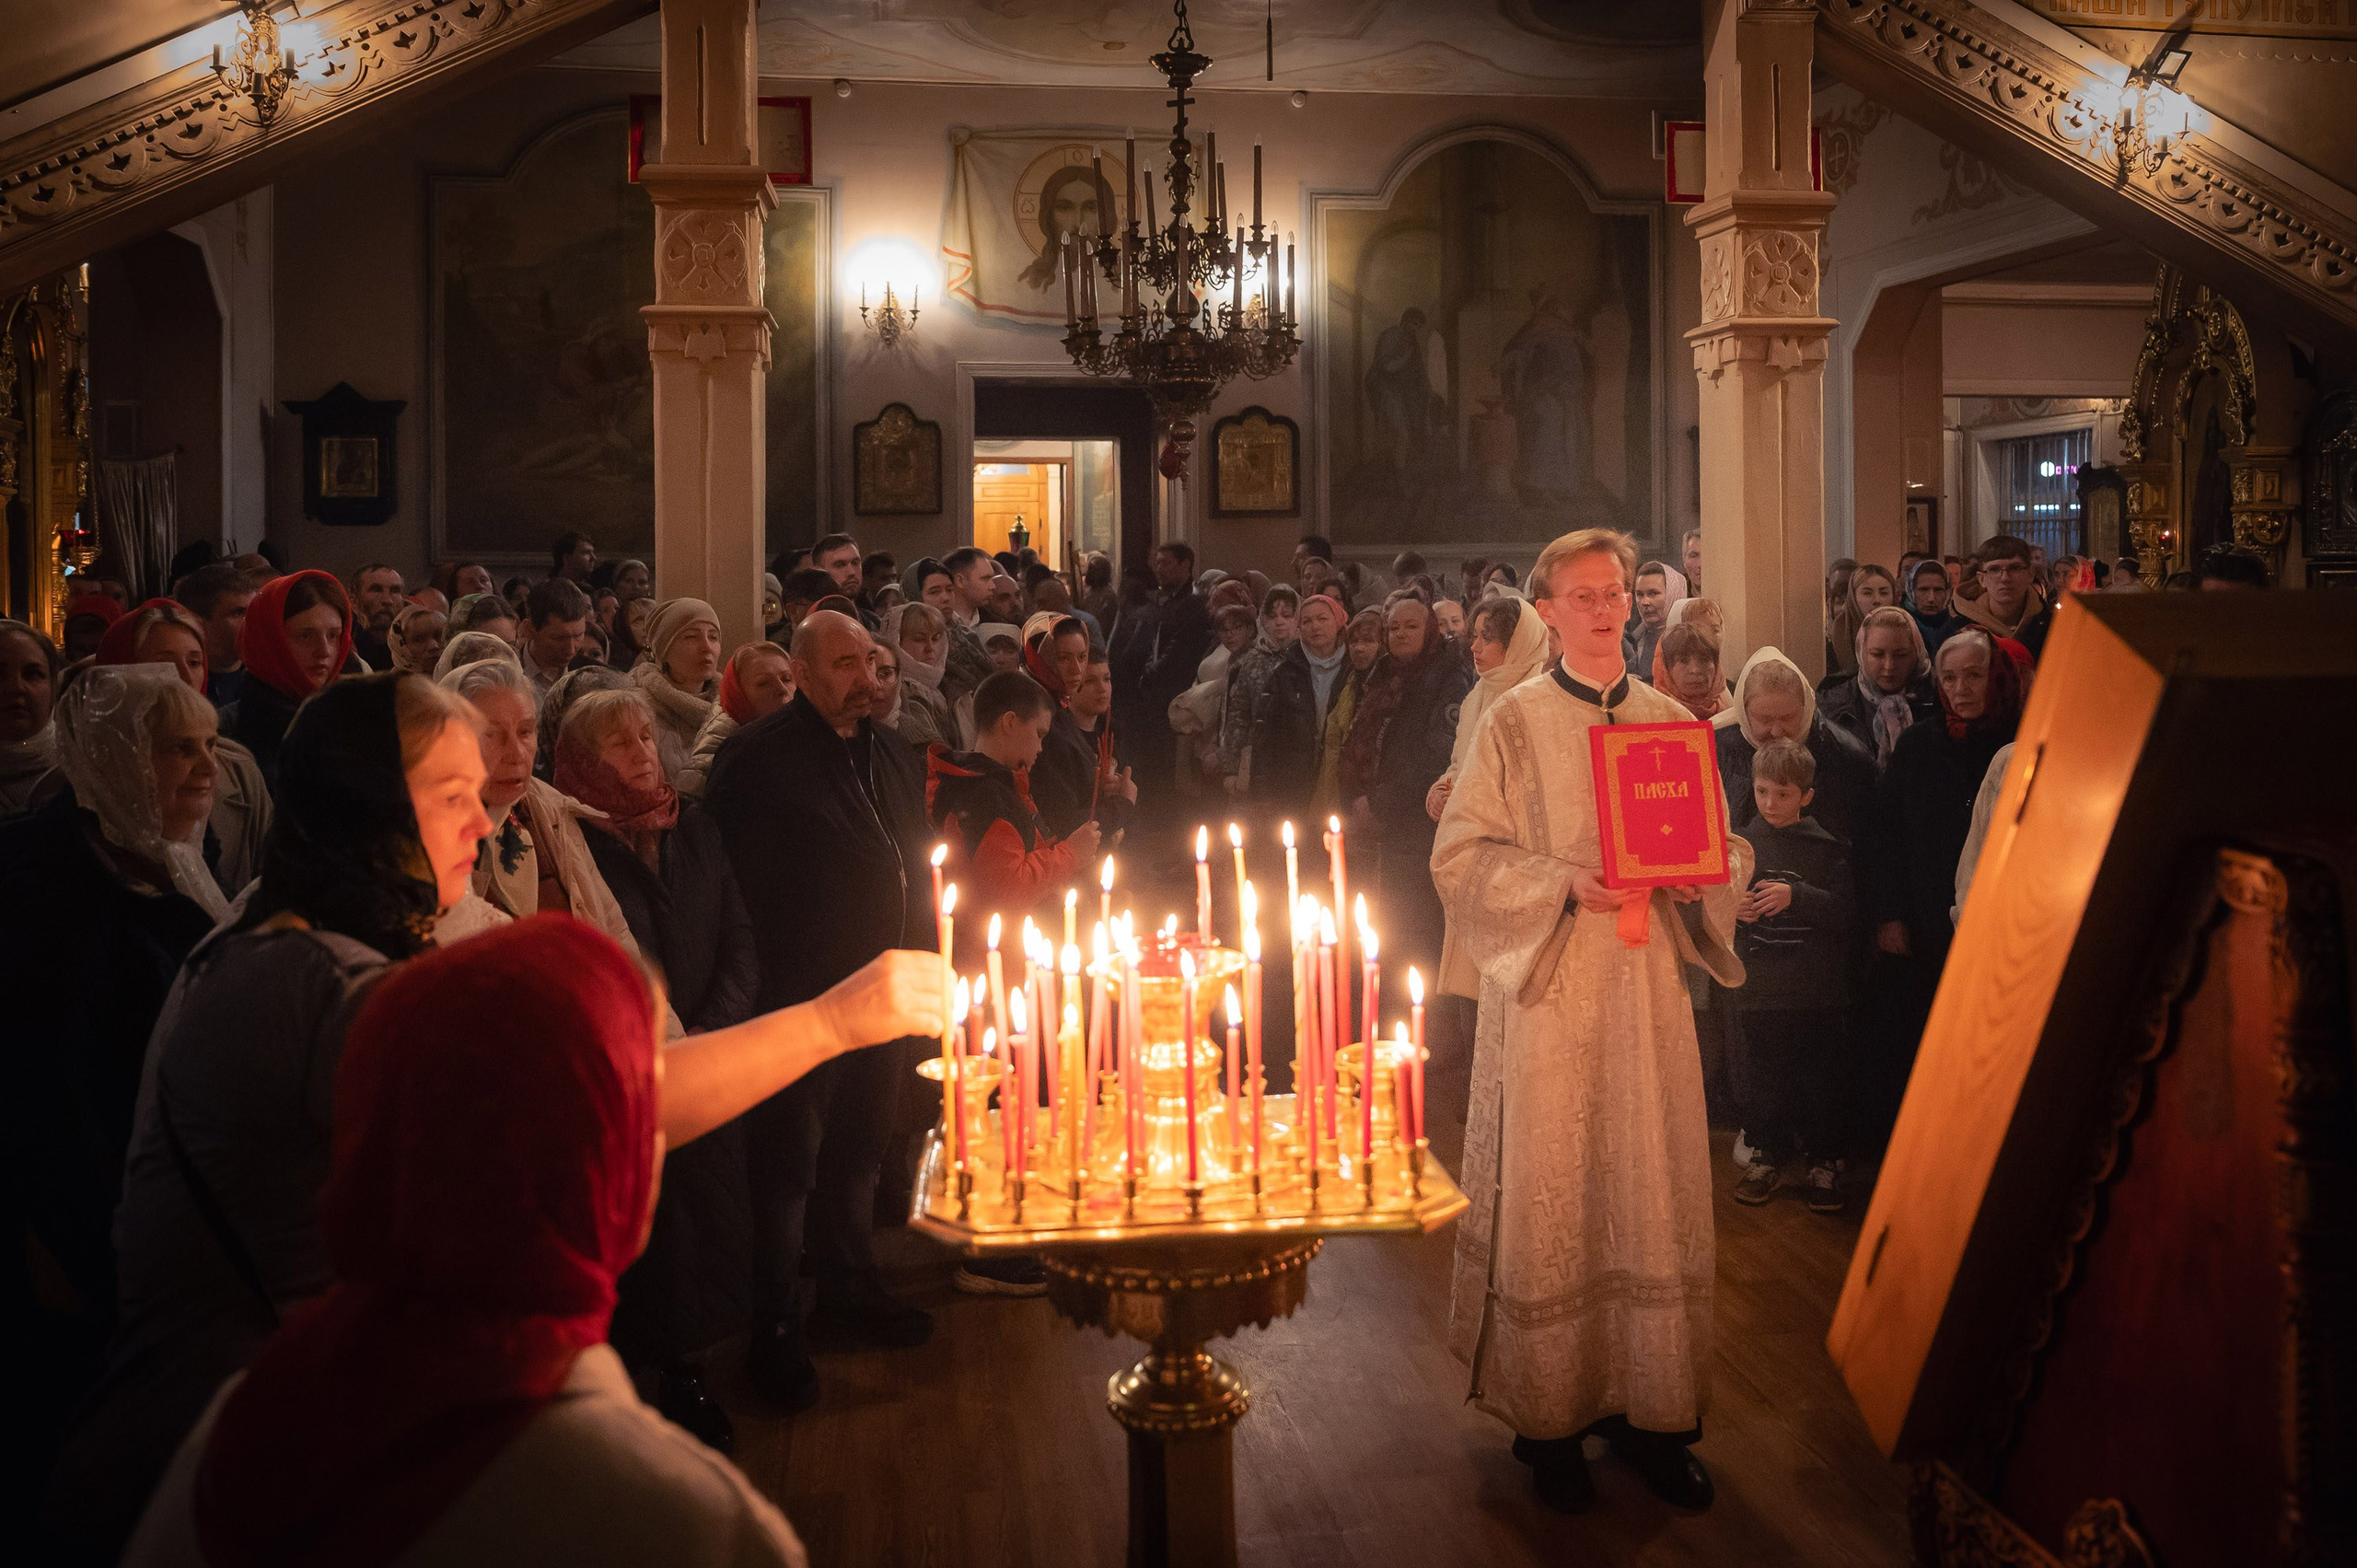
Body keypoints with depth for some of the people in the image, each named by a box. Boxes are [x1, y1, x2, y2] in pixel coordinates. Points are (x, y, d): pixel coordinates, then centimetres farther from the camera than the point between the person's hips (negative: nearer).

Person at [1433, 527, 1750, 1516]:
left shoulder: (1670, 721, 10)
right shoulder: (1512, 723, 0)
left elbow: (1728, 848, 13)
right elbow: (1461, 854, -5)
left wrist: (1693, 872, -9)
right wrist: (1566, 881, -18)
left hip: (1646, 989, 3)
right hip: (1548, 994, -3)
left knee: (1655, 1192, 4)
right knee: (1548, 1196, 0)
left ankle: (1651, 1411, 15)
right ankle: (1549, 1417, 12)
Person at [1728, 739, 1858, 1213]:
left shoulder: (1826, 848, 0)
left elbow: (1846, 913, -9)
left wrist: (1796, 897, -21)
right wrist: (1731, 908, -10)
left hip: (1817, 990, -1)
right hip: (1758, 989, 2)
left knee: (1819, 1079, 4)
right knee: (1763, 1077, 6)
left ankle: (1822, 1161, 19)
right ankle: (1769, 1156, 22)